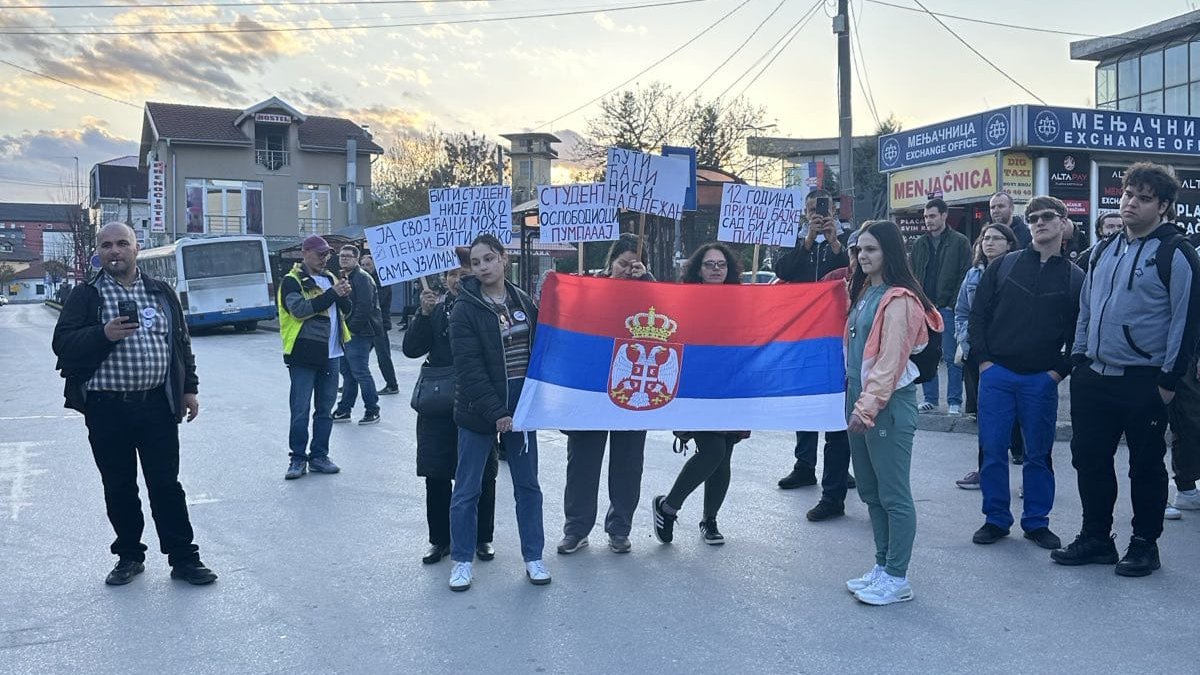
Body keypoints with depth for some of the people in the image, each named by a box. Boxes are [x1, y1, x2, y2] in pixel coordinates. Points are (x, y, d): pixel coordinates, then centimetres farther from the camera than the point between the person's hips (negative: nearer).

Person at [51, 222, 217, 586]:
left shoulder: (161, 292, 9)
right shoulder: (85, 295, 3)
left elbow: (181, 342, 14)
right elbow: (62, 344, -5)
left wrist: (189, 388, 10)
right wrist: (104, 334, -21)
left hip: (157, 405, 1)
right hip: (106, 408, 0)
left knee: (166, 485, 4)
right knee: (119, 488, 10)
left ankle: (183, 558, 11)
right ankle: (129, 556, 25)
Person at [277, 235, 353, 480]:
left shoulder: (330, 277, 16)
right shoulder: (291, 281, -3)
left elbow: (346, 311, 16)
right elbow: (300, 309, -20)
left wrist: (344, 296, -6)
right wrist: (332, 294, -21)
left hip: (331, 354, 6)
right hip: (304, 355, -6)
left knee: (325, 409, 10)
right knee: (300, 410, -2)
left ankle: (319, 455, 19)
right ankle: (298, 458, 8)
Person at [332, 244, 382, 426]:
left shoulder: (362, 278, -12)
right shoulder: (343, 278, 17)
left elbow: (365, 307, -21)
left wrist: (351, 327, -19)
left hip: (359, 334, -10)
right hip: (346, 333, 10)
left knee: (360, 372, -7)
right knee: (347, 371, 15)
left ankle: (373, 411, 3)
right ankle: (344, 410, 23)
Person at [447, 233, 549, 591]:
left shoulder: (523, 302, 6)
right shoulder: (466, 309, -9)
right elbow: (469, 367, -15)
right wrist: (495, 412, -19)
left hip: (520, 406, 4)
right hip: (479, 411, -4)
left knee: (528, 485, 10)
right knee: (467, 490, 4)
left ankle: (533, 556, 22)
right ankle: (462, 559, 19)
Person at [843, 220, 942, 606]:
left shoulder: (898, 299, -13)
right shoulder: (864, 292, 15)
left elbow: (890, 360, -18)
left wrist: (868, 407, -19)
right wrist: (856, 402, 14)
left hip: (888, 403, -10)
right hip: (860, 398, 10)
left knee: (893, 495, -2)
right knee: (870, 491, 15)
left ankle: (897, 578, 7)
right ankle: (882, 568, 26)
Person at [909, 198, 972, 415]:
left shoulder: (960, 242, 0)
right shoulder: (919, 244, 13)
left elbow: (965, 275, -5)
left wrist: (953, 304, -12)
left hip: (948, 308, -4)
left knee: (951, 356, -1)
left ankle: (954, 401, 5)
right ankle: (930, 398, 16)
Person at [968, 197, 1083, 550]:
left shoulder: (1076, 278, 3)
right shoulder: (1003, 266, 4)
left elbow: (1080, 333, 5)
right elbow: (978, 314, 5)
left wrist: (1060, 370, -5)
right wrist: (982, 359, -3)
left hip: (1042, 381, 0)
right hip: (997, 375, 0)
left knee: (1039, 454, 9)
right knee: (993, 450, 4)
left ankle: (1036, 522, 22)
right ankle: (996, 519, 17)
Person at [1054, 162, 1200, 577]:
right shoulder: (1104, 252, 12)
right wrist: (1079, 356, 11)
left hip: (1144, 382, -6)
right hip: (1094, 377, 6)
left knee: (1145, 466, 7)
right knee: (1090, 459, 11)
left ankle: (1144, 545, 21)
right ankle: (1096, 538, 25)